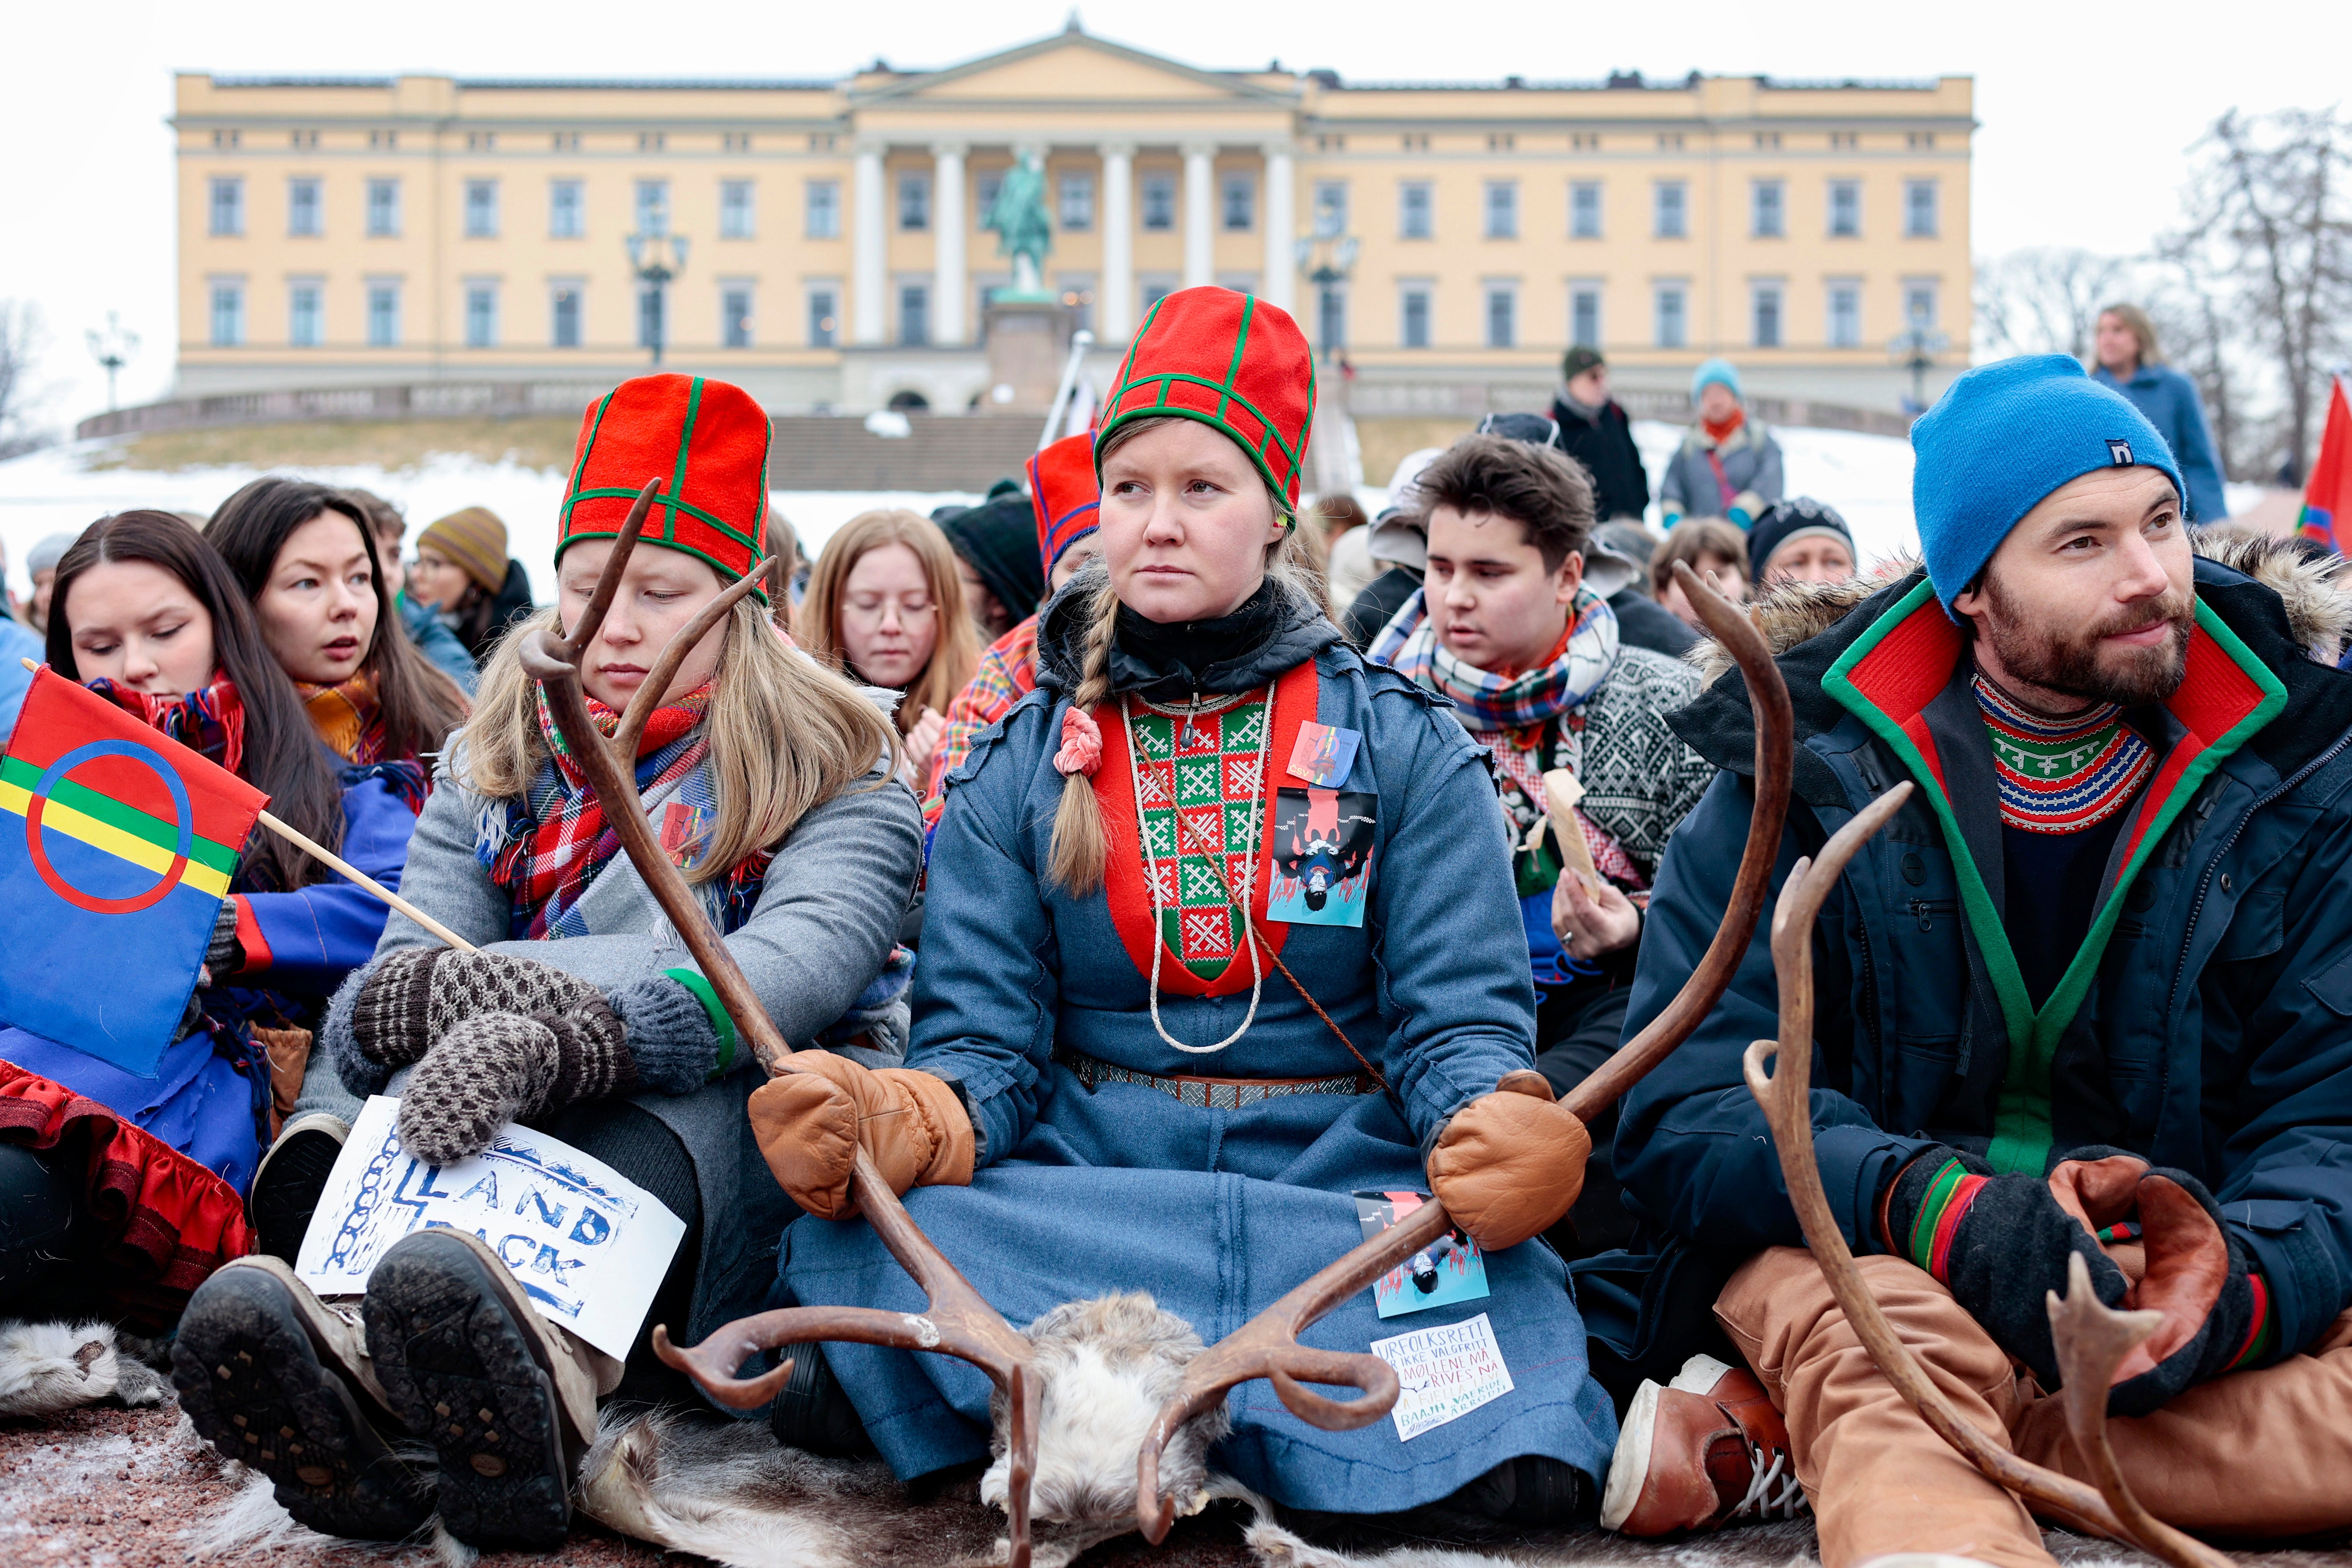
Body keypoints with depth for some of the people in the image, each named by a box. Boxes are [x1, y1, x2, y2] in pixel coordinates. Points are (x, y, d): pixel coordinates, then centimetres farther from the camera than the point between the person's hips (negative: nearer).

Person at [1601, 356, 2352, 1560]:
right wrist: (1937, 1208, -29)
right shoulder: (1800, 775, -2)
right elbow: (1682, 1113, -9)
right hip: (1864, 1259, -2)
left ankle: (1785, 1440, -27)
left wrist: (2244, 1280, -28)